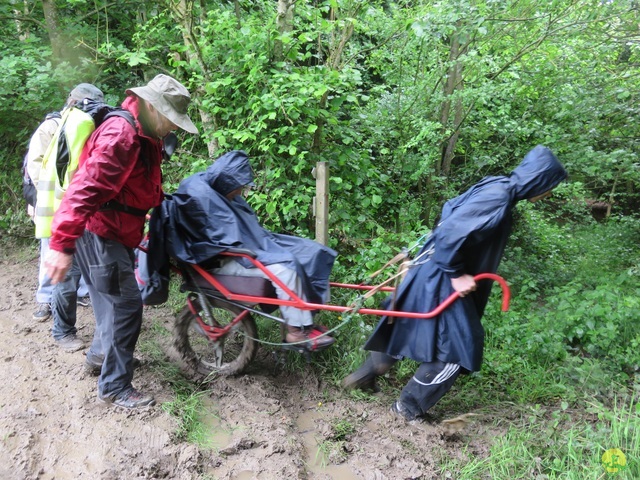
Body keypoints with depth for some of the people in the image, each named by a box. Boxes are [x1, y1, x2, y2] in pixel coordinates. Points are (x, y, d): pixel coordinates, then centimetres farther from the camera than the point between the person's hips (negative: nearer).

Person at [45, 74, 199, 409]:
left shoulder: (145, 137, 11)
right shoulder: (120, 135, -22)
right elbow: (86, 188, -33)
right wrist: (62, 243, -38)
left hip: (117, 232, 10)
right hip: (99, 232, -10)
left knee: (115, 299, 23)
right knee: (125, 304, -6)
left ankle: (102, 351, 46)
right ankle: (114, 387, 7)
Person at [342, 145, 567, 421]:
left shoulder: (497, 187, 7)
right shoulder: (497, 200, -23)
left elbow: (452, 211, 17)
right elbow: (449, 234, -31)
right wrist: (457, 274, -20)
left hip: (432, 276, 10)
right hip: (440, 281, -10)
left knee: (406, 330, 24)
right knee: (457, 349, 2)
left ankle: (366, 374, 41)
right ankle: (408, 408, 17)